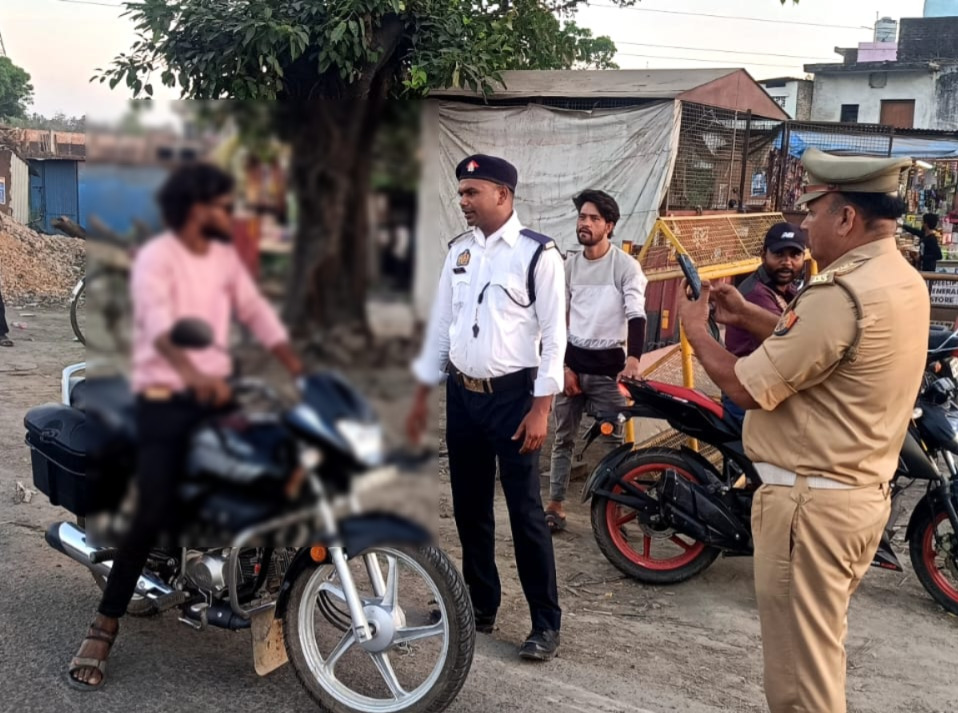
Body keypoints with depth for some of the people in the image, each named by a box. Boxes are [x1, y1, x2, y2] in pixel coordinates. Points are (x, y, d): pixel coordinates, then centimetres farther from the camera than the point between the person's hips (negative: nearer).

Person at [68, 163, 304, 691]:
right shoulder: (155, 257, -12)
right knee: (152, 518, -12)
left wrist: (300, 371, -3)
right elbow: (158, 323, -30)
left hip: (217, 391, 6)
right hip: (165, 399, -6)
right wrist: (193, 374, -48)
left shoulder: (225, 257, 11)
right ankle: (102, 630, 1)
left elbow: (257, 313, 9)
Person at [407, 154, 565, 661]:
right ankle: (480, 606, 30)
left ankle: (546, 623, 11)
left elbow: (553, 335, -12)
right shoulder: (459, 250, 8)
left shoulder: (538, 253, -10)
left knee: (525, 511, -1)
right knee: (469, 507, 14)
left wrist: (541, 408, -16)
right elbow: (441, 323, 12)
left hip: (512, 395, -6)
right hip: (461, 393, 6)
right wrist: (422, 395, 12)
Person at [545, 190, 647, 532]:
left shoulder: (626, 265, -7)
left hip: (608, 365, -4)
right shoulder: (569, 265, 7)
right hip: (571, 362, 4)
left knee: (613, 440, 1)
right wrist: (564, 367, 0)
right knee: (563, 438, 9)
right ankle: (555, 505, 16)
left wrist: (633, 360, -33)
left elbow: (636, 315, -17)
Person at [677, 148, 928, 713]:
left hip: (811, 501, -10)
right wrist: (747, 315, 17)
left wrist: (696, 330, -4)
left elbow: (750, 389, -20)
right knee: (821, 647, 25)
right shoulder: (904, 280, 7)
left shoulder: (842, 293, -24)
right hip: (863, 492, 10)